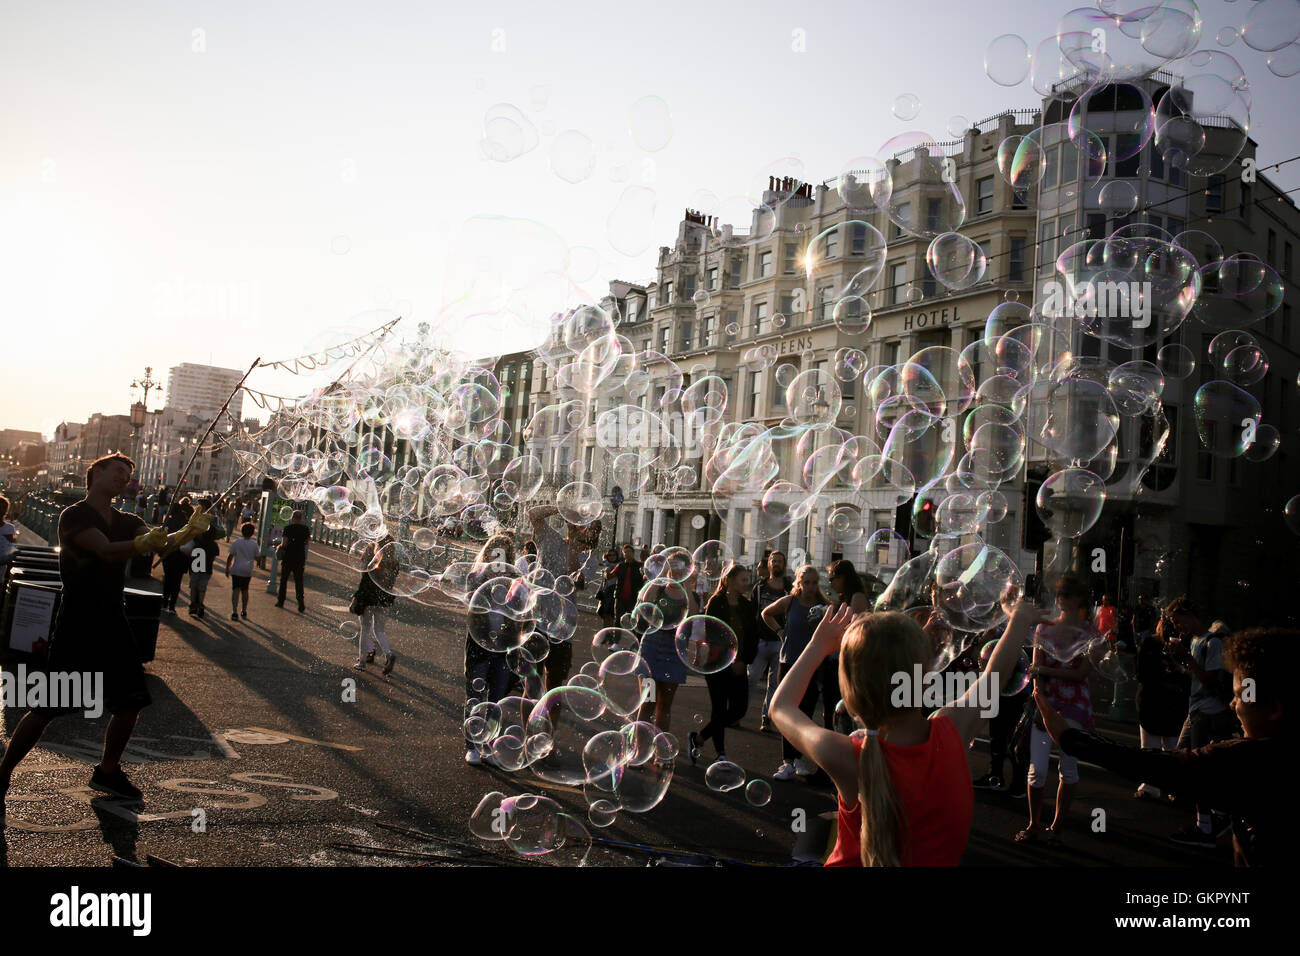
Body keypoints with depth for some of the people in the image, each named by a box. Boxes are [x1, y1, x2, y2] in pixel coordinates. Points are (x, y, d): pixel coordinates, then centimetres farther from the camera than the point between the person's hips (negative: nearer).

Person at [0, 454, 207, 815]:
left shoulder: (128, 523, 13)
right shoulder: (74, 516, -7)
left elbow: (162, 544, -6)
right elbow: (108, 551, -24)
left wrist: (187, 532, -28)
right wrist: (142, 543, -45)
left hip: (113, 622, 7)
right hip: (77, 624, -6)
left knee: (132, 702, 6)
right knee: (48, 708, -5)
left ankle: (106, 772, 25)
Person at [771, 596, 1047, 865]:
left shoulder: (845, 758, -30)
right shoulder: (952, 731, -23)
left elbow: (781, 707, -9)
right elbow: (994, 674, -1)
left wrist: (818, 645, 2)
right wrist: (1020, 620, 17)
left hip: (855, 861, -2)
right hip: (939, 859, 2)